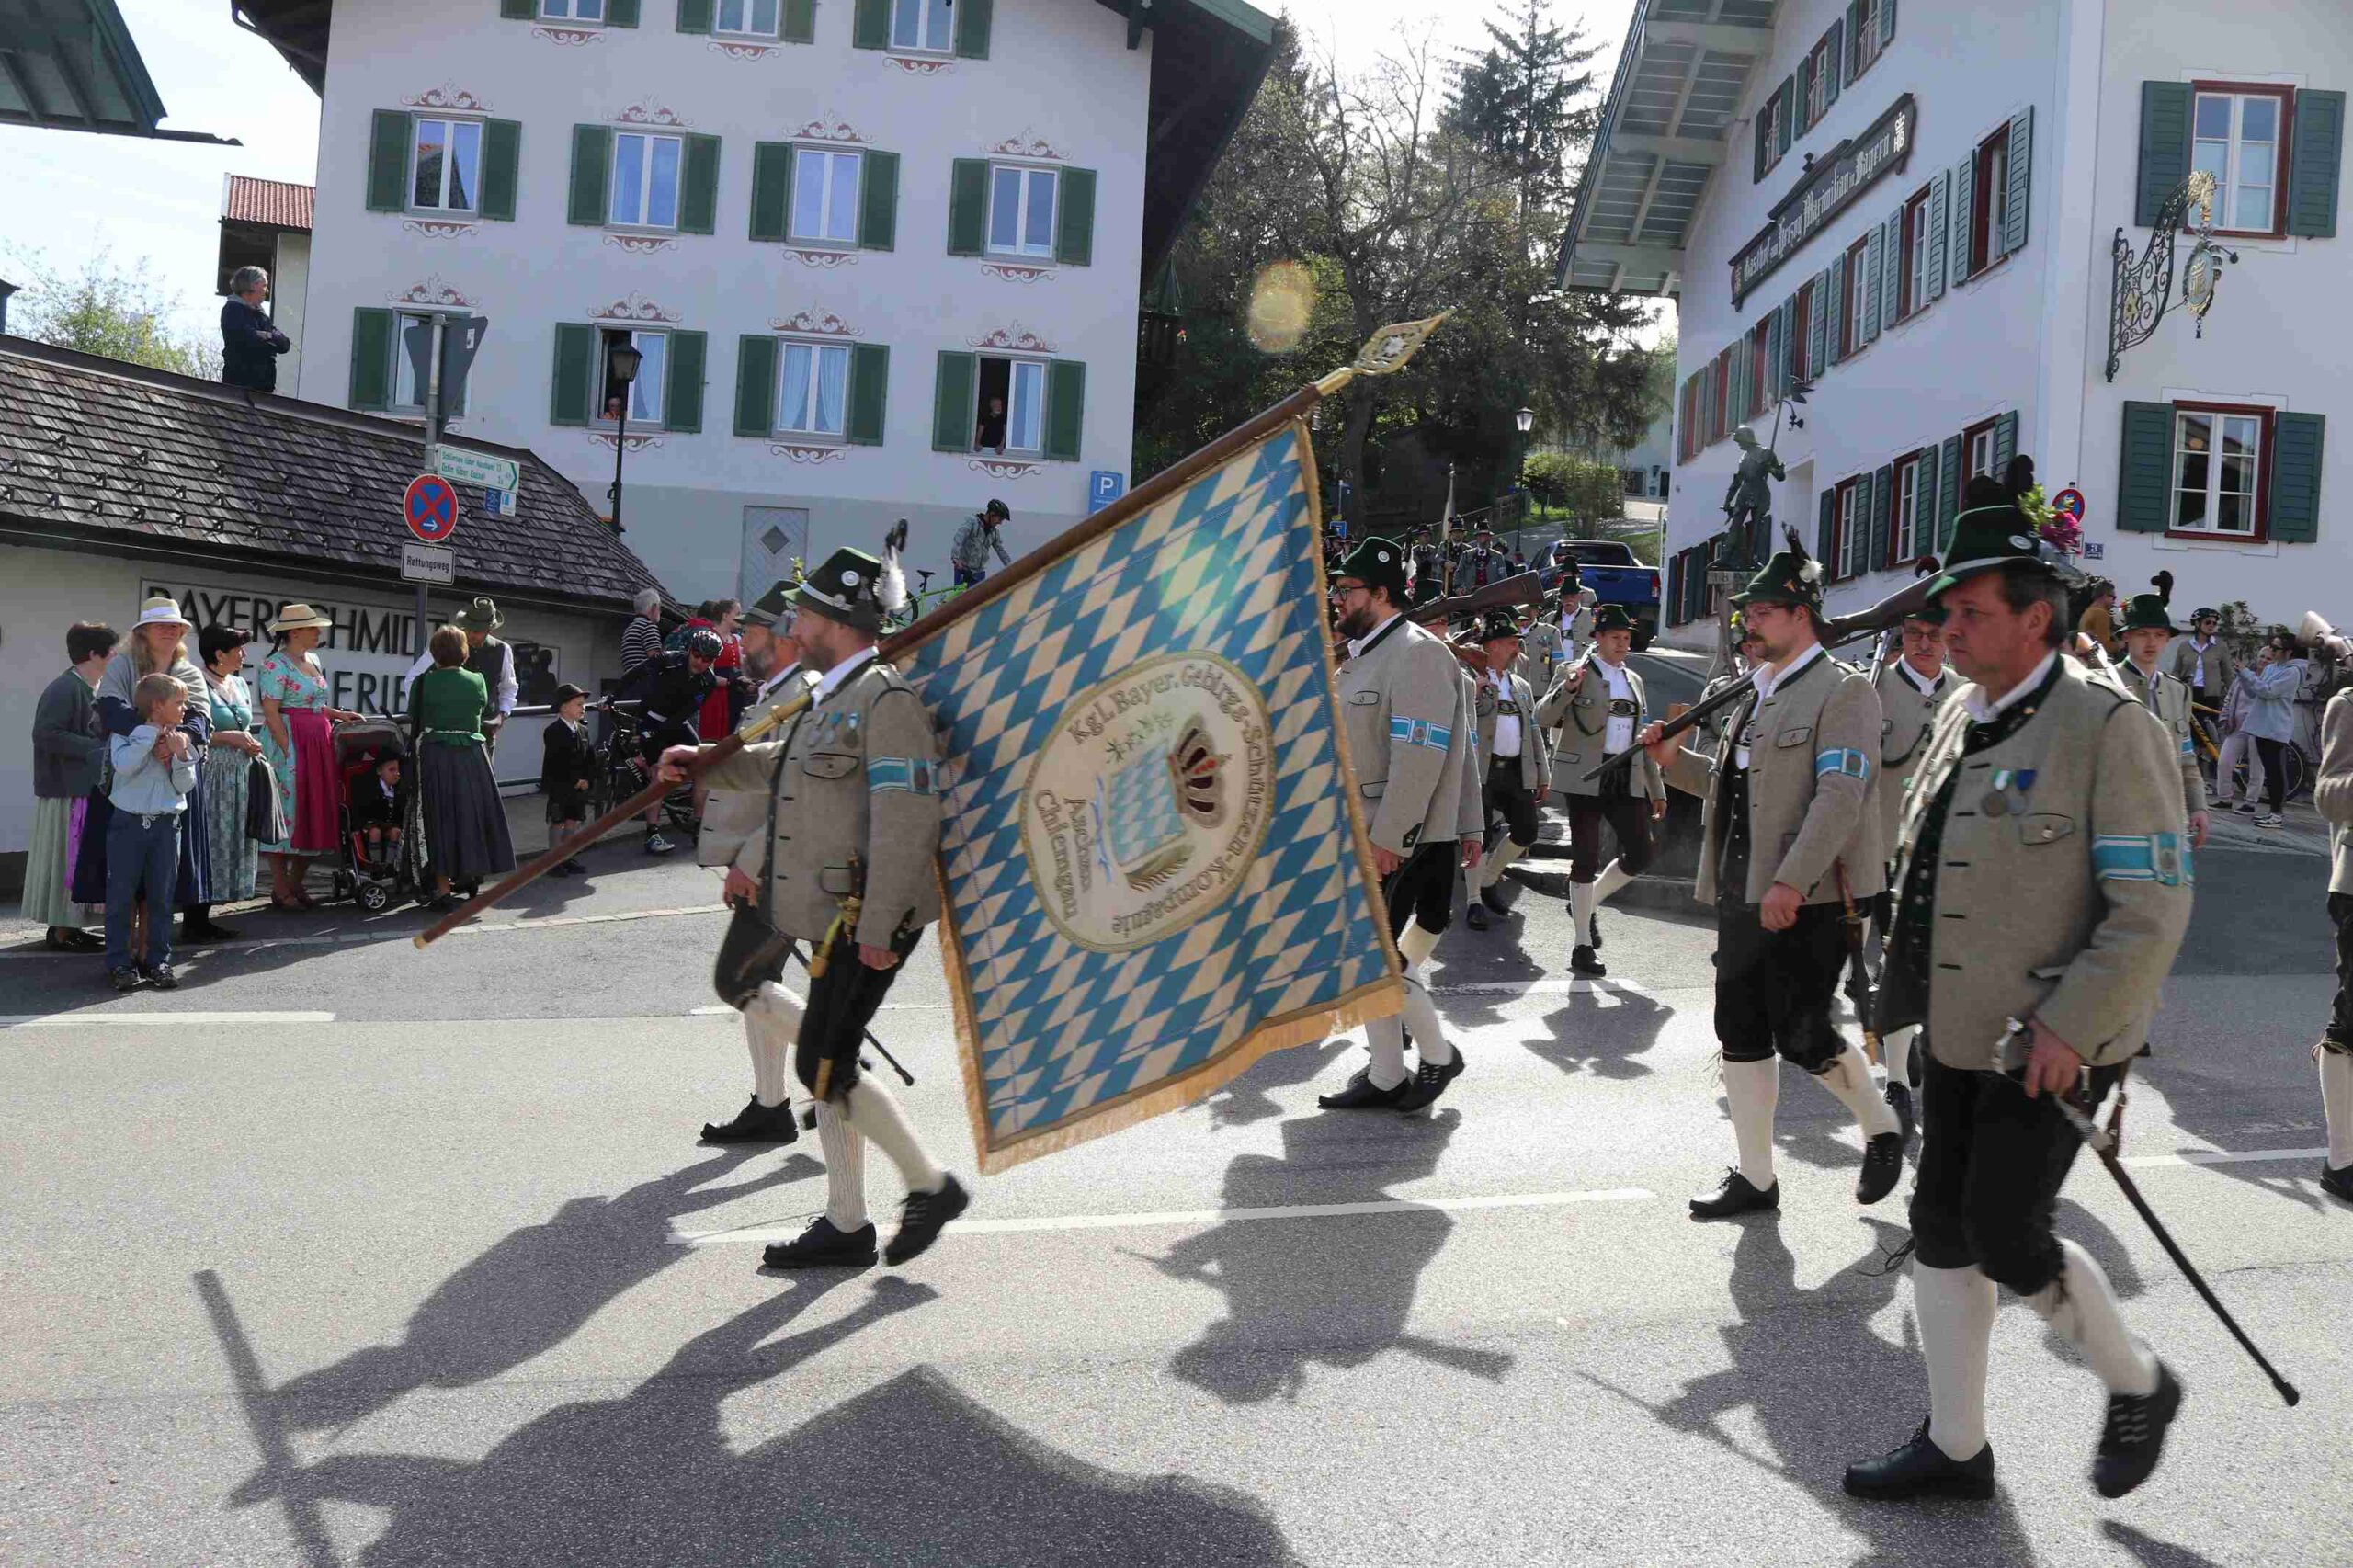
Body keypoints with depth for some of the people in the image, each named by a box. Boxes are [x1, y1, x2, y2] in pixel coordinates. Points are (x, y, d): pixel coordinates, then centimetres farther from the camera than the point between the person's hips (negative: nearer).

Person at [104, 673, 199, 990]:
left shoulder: (180, 740, 8)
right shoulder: (127, 734, -3)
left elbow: (186, 785, 2)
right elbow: (123, 764, -23)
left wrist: (179, 755, -12)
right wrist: (151, 736, -17)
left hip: (166, 824, 3)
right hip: (128, 822, -3)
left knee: (161, 896, 6)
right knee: (121, 895, 1)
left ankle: (159, 961, 14)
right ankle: (118, 962, 9)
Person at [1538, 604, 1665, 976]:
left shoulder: (1634, 681, 18)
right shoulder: (1576, 673, 1)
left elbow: (1643, 737, 21)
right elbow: (1543, 719, -7)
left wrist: (1657, 788, 19)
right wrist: (1567, 689, -24)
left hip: (1627, 778, 6)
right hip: (1587, 778, -6)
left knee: (1639, 855, 1)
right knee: (1586, 859, -3)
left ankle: (1586, 904, 25)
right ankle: (1582, 945, 6)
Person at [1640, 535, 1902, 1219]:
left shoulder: (1843, 692, -9)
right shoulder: (1755, 692, 17)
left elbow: (1841, 796, -19)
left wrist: (1790, 881, -24)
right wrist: (1676, 761, 8)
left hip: (1807, 898, -8)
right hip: (1742, 895, 8)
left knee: (1801, 1035, -4)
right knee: (1741, 1035, 9)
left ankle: (1882, 1129, 24)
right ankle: (1755, 1176, 19)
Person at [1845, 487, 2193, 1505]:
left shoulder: (2109, 727, -15)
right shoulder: (1963, 715, 9)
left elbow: (2153, 908, -18)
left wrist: (2067, 1026, -22)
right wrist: (1913, 989, 17)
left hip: (2052, 1041, -8)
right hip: (1961, 1029, 8)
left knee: (2005, 1237, -5)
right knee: (1940, 1229, 10)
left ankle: (2138, 1386, 24)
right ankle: (1955, 1449, 24)